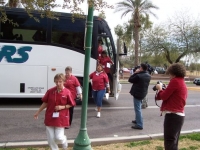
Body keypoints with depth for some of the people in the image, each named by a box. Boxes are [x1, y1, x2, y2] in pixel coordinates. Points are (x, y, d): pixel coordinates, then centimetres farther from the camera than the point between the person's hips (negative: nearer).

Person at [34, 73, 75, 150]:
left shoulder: (67, 92, -11)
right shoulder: (50, 91, -5)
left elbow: (70, 105, -1)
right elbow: (45, 103, 6)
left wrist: (62, 107, -17)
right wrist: (38, 112, 8)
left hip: (61, 118, -2)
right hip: (49, 117, 3)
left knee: (59, 137, -3)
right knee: (50, 139, 7)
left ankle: (64, 141, 34)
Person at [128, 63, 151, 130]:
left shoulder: (138, 76, -22)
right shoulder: (148, 76, 5)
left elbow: (130, 80, -10)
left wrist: (135, 73, -4)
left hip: (137, 94, -9)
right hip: (143, 93, 9)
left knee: (137, 109, -5)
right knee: (138, 108, 24)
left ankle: (139, 125, -3)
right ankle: (137, 120, 36)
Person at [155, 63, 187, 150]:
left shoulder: (175, 81, -10)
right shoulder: (183, 83, 17)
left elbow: (164, 96, -10)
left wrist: (159, 89, 7)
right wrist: (164, 89, 13)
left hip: (172, 114, -10)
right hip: (179, 114, 10)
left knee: (169, 142, -5)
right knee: (173, 142, 17)